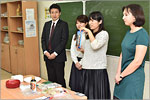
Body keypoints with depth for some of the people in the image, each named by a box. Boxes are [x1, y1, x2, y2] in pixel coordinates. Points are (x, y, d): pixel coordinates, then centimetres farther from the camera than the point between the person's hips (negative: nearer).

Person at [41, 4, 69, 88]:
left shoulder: (63, 24, -3)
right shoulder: (47, 24, 14)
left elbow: (64, 40, -11)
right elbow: (43, 39, 11)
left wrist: (55, 53, -15)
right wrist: (45, 52, -4)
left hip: (58, 57, -5)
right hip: (48, 56, 5)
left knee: (60, 79, -1)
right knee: (51, 79, 11)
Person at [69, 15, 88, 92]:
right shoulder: (75, 36, 13)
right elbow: (72, 51, 7)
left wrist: (83, 50, -25)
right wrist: (76, 62, -6)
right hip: (76, 62, 5)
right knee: (74, 86, 7)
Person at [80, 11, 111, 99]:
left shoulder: (104, 34, -7)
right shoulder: (89, 35, 16)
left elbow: (95, 46, -24)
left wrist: (89, 32, -17)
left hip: (98, 70, -7)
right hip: (86, 69, 7)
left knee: (97, 94, -2)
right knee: (87, 94, 11)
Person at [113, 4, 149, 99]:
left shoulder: (142, 34, -16)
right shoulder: (129, 32, 9)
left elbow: (137, 61, -20)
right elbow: (123, 54, 9)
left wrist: (121, 75, -11)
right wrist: (118, 73, 0)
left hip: (134, 76, -7)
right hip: (123, 75, 7)